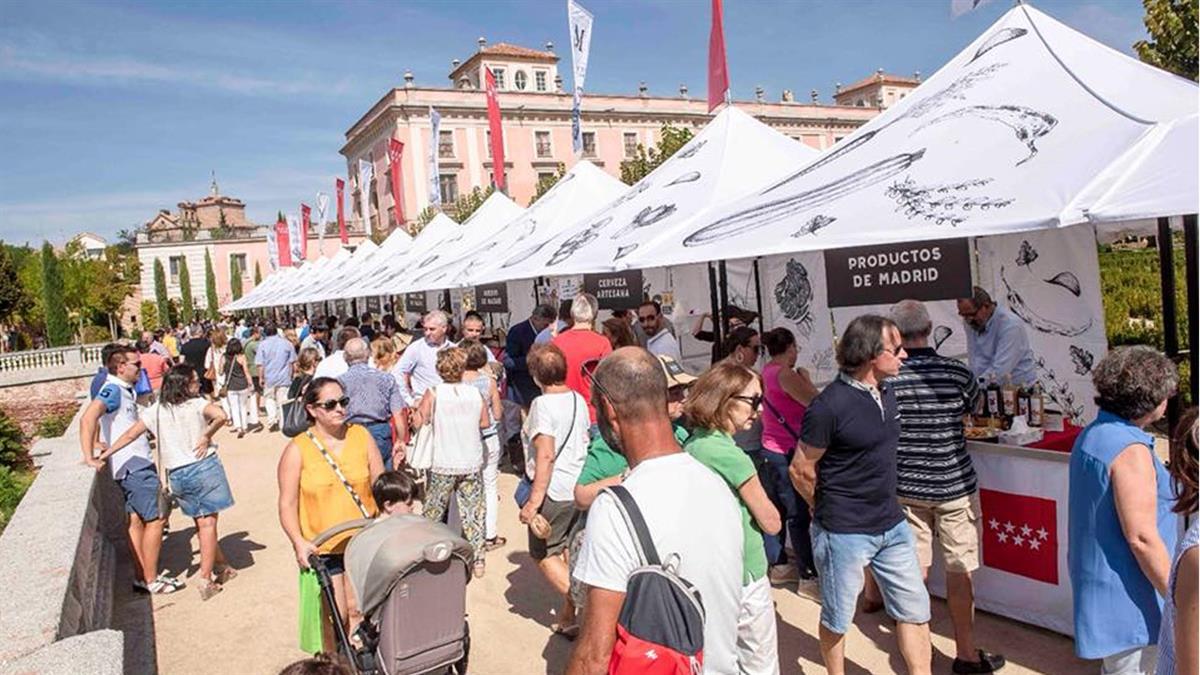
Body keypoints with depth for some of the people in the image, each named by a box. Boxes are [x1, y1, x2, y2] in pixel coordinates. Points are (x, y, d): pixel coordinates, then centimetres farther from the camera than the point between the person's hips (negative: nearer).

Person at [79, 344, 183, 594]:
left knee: (137, 519, 13)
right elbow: (87, 418, -29)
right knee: (155, 519, -4)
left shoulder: (124, 390, 14)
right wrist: (89, 458, -33)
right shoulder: (113, 390, -16)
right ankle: (151, 580, 3)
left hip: (138, 463, 10)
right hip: (132, 465, -10)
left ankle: (142, 576, 20)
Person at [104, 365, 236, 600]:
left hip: (177, 473, 5)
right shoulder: (197, 404, -5)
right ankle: (206, 579, -1)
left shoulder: (155, 411, 7)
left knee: (202, 523, 16)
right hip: (204, 465, -5)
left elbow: (130, 435, 7)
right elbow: (220, 415, -24)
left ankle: (222, 567, 28)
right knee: (208, 524, 1)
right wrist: (207, 436, -10)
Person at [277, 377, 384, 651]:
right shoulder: (297, 449, -7)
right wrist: (299, 542, -20)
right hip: (321, 549, -2)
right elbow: (287, 504, -7)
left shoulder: (361, 436, 0)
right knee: (335, 616, 4)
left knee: (357, 610, 11)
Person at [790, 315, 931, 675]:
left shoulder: (887, 393, 4)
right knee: (837, 619, 12)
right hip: (844, 533, -7)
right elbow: (801, 471, -12)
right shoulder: (830, 405, -21)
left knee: (915, 609, 14)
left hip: (892, 526, 7)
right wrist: (831, 510, 4)